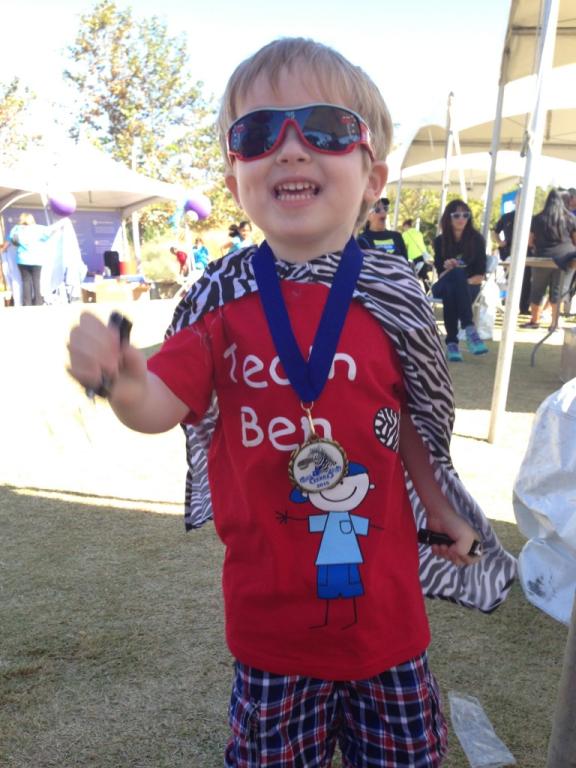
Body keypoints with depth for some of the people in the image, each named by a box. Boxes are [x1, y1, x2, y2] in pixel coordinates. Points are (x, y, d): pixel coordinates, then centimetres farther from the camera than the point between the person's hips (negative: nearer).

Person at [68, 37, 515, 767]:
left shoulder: (391, 296, -9)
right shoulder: (223, 300, -9)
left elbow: (409, 423, 3)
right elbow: (160, 406, -14)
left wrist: (442, 512, 14)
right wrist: (119, 379, -36)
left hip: (383, 597, 1)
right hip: (270, 604, 0)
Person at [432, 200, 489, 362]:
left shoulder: (476, 239, -2)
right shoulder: (440, 241, 0)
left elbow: (481, 274, -4)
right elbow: (440, 273, -3)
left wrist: (465, 282, -22)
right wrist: (447, 268, -25)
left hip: (469, 287, -1)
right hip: (443, 287, 1)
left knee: (455, 283, -36)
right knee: (456, 273, -35)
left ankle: (452, 342, -42)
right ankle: (469, 329, -42)